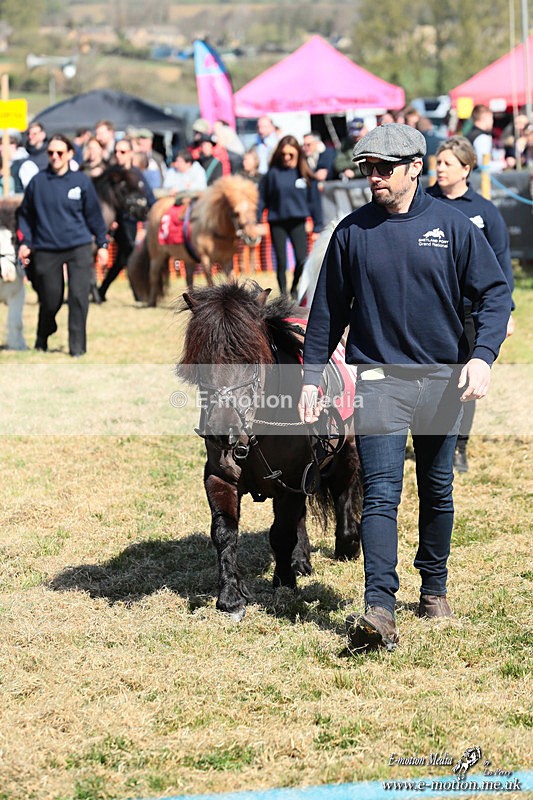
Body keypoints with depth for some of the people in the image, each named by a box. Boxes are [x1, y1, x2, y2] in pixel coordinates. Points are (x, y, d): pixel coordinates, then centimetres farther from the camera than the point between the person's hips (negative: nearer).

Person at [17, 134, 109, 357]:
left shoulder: (81, 181, 3)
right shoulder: (38, 182, 2)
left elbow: (93, 214, 9)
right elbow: (25, 214, 10)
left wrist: (102, 244, 9)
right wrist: (25, 242, 2)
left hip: (79, 248, 0)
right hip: (46, 250, 0)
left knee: (78, 296, -10)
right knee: (50, 300, 5)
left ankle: (77, 345, -2)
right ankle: (42, 340, 30)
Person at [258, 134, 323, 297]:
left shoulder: (305, 174, 2)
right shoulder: (273, 173, -2)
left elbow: (314, 200, 8)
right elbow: (262, 198, 2)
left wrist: (317, 226, 7)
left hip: (298, 222, 0)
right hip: (277, 223, 0)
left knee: (302, 259, -10)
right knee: (281, 263, 2)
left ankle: (294, 288, 16)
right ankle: (283, 294, 16)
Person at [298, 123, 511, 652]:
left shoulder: (452, 226, -1)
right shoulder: (352, 232, 1)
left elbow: (495, 293, -1)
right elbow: (328, 311, 9)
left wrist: (482, 355, -16)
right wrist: (311, 377, 7)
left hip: (442, 380, 1)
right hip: (378, 380, -1)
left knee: (437, 492, 14)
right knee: (381, 494, -12)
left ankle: (434, 588, 32)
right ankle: (378, 610, -20)